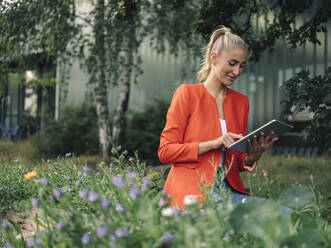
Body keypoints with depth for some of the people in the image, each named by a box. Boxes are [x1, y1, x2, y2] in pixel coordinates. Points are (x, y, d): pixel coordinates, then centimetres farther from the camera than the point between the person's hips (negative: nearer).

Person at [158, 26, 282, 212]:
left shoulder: (241, 101, 17)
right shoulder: (187, 93, 1)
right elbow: (165, 151, -5)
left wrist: (252, 157, -4)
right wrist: (213, 144, -15)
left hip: (229, 189, 5)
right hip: (191, 190, -5)